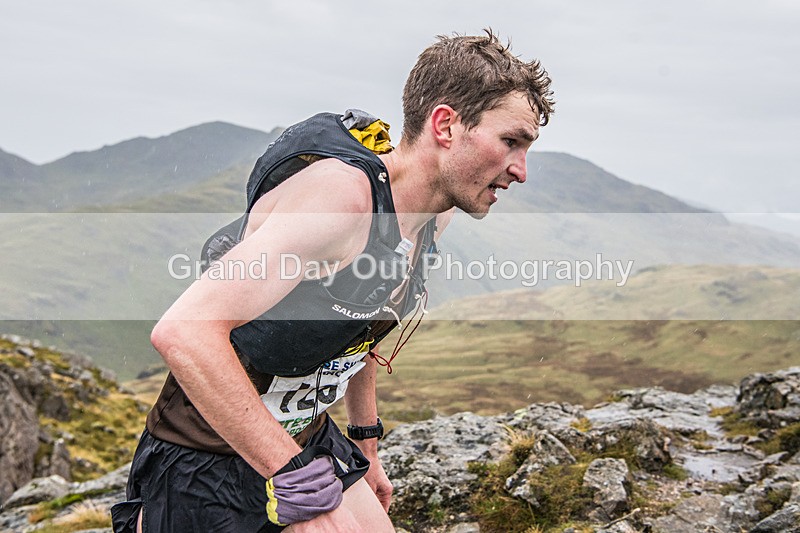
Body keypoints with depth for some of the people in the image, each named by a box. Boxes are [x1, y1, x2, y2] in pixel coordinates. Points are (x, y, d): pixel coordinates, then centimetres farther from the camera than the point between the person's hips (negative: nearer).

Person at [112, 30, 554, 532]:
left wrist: (367, 444, 22)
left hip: (310, 442, 8)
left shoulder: (434, 216, 0)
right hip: (207, 466, -8)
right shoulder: (341, 190, -27)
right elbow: (184, 331, -35)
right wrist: (299, 480, -33)